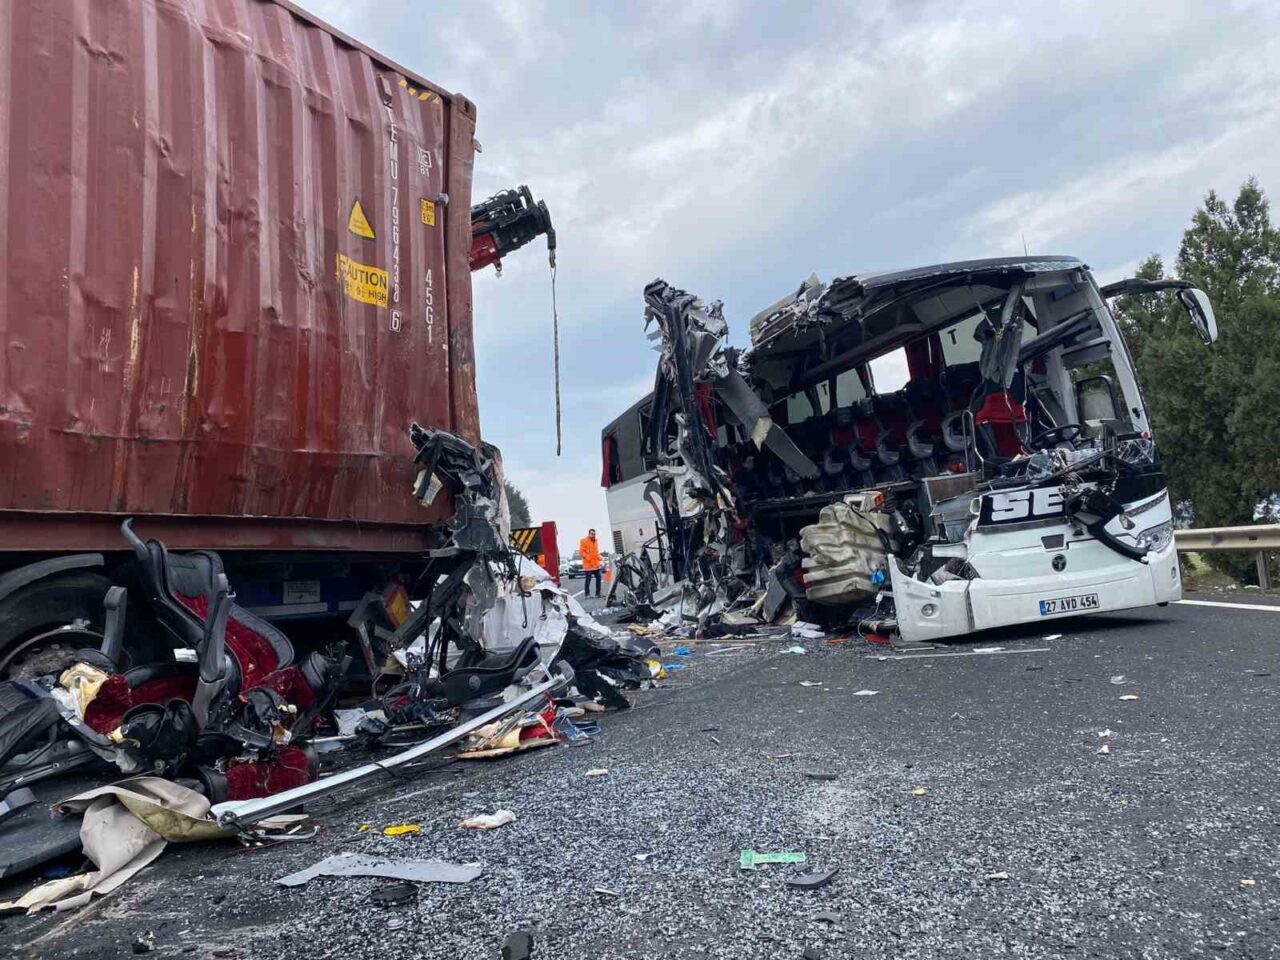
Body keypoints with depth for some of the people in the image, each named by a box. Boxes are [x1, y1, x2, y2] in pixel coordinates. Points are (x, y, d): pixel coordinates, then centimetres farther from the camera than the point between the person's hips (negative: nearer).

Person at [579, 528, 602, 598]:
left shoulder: (595, 541, 17)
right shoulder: (583, 541, -6)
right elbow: (581, 551, -11)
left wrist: (598, 557, 12)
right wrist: (587, 558, -20)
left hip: (596, 564, 7)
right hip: (588, 564, -7)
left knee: (598, 578, 8)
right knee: (588, 579, -5)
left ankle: (598, 593, 17)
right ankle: (587, 594, 2)